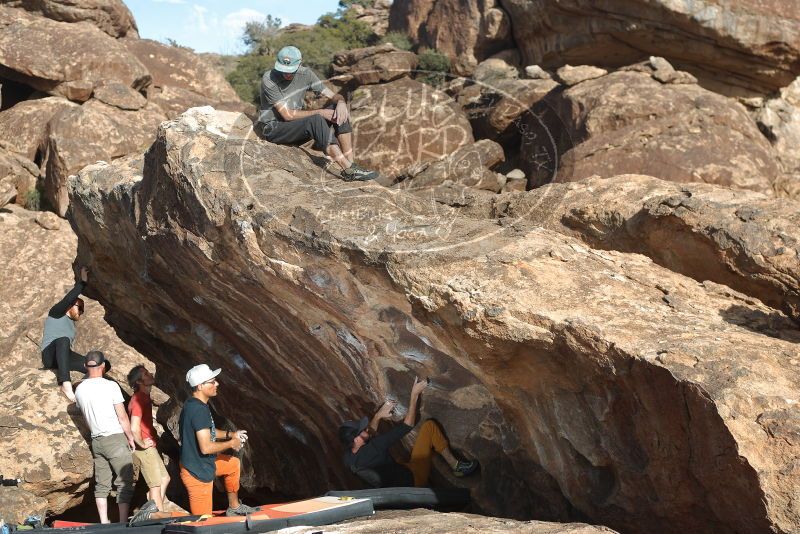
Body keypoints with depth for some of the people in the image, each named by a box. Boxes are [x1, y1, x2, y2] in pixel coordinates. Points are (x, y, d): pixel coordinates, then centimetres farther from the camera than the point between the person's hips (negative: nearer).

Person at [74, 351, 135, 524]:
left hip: (96, 440, 5)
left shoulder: (79, 389, 3)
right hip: (116, 438, -5)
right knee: (124, 482, -1)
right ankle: (123, 523, -5)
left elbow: (86, 415, 14)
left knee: (101, 484, 9)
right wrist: (130, 437, 0)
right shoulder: (110, 386, -13)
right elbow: (122, 417, -10)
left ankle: (104, 523, 8)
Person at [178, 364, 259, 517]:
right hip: (198, 474, -10)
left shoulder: (193, 404, 3)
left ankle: (234, 507, 38)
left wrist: (229, 434, 7)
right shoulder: (199, 410, -29)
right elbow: (206, 447, -31)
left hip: (202, 464, 10)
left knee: (234, 464, 29)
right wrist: (231, 443, -14)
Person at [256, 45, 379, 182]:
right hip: (273, 129, -6)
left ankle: (349, 162, -21)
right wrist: (320, 112, -22)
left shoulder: (305, 74, -2)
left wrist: (341, 102, -25)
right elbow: (287, 115, -21)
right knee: (316, 120, -33)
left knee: (339, 110, -13)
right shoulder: (269, 79, -19)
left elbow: (333, 96, 0)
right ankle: (348, 169, -35)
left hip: (298, 125, 6)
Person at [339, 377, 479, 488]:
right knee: (429, 426, -5)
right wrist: (414, 394, -17)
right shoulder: (372, 448, -34)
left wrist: (378, 416, 11)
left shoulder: (349, 456, -9)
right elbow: (407, 425, -25)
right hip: (412, 480, -9)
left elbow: (367, 435, 18)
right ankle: (456, 466, 7)